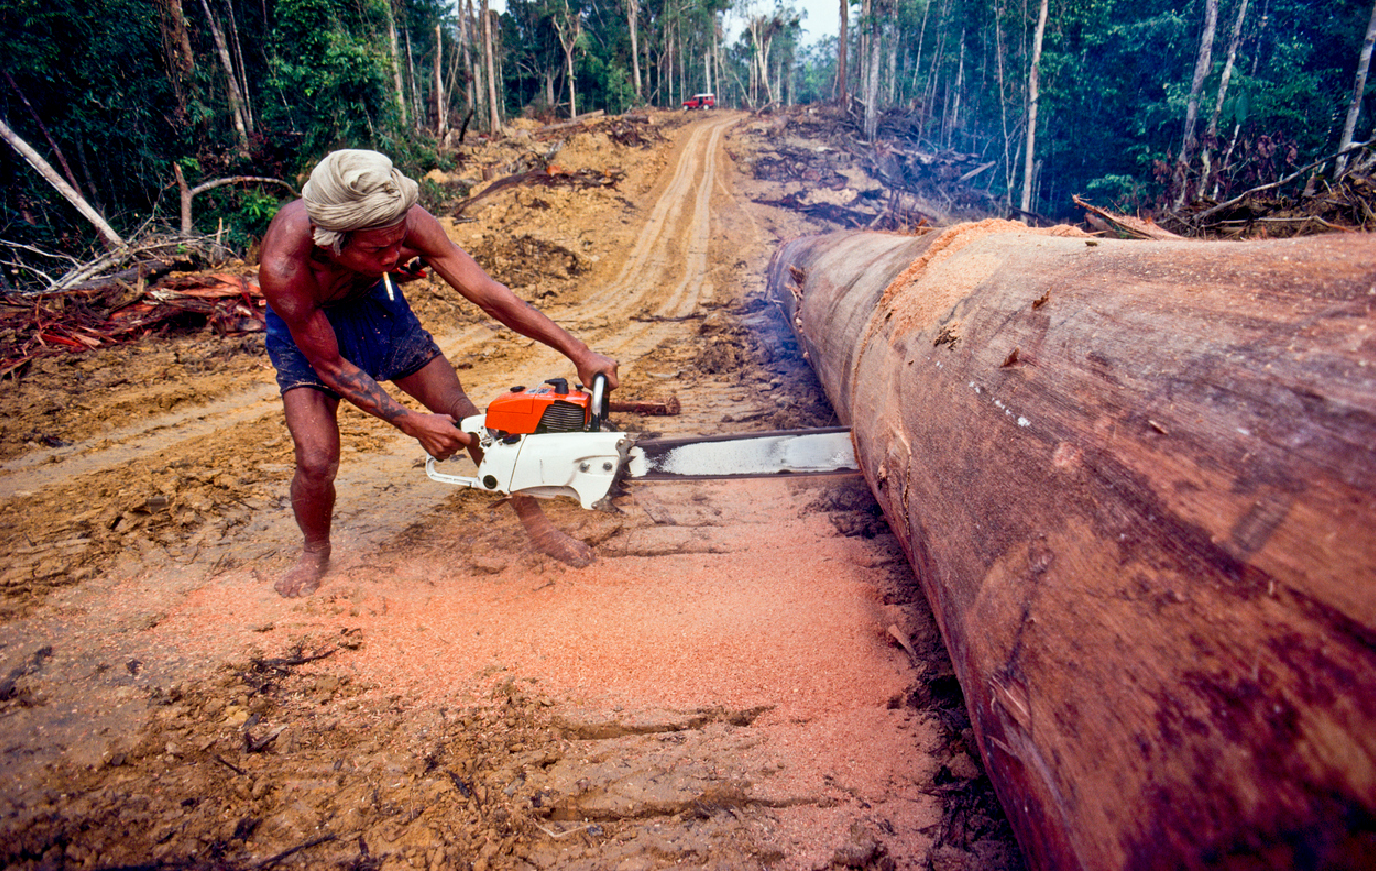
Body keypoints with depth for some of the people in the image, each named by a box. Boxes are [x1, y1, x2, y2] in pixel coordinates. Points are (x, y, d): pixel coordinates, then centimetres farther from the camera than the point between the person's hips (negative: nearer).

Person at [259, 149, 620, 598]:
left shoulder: (408, 222, -35)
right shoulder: (282, 265, -40)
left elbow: (487, 292, -29)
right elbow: (330, 366, -27)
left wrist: (579, 352, -31)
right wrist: (410, 422, -31)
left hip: (374, 304, 3)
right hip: (306, 326, -2)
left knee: (465, 417, -3)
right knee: (317, 461, -17)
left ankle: (537, 525, 12)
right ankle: (315, 552, 17)